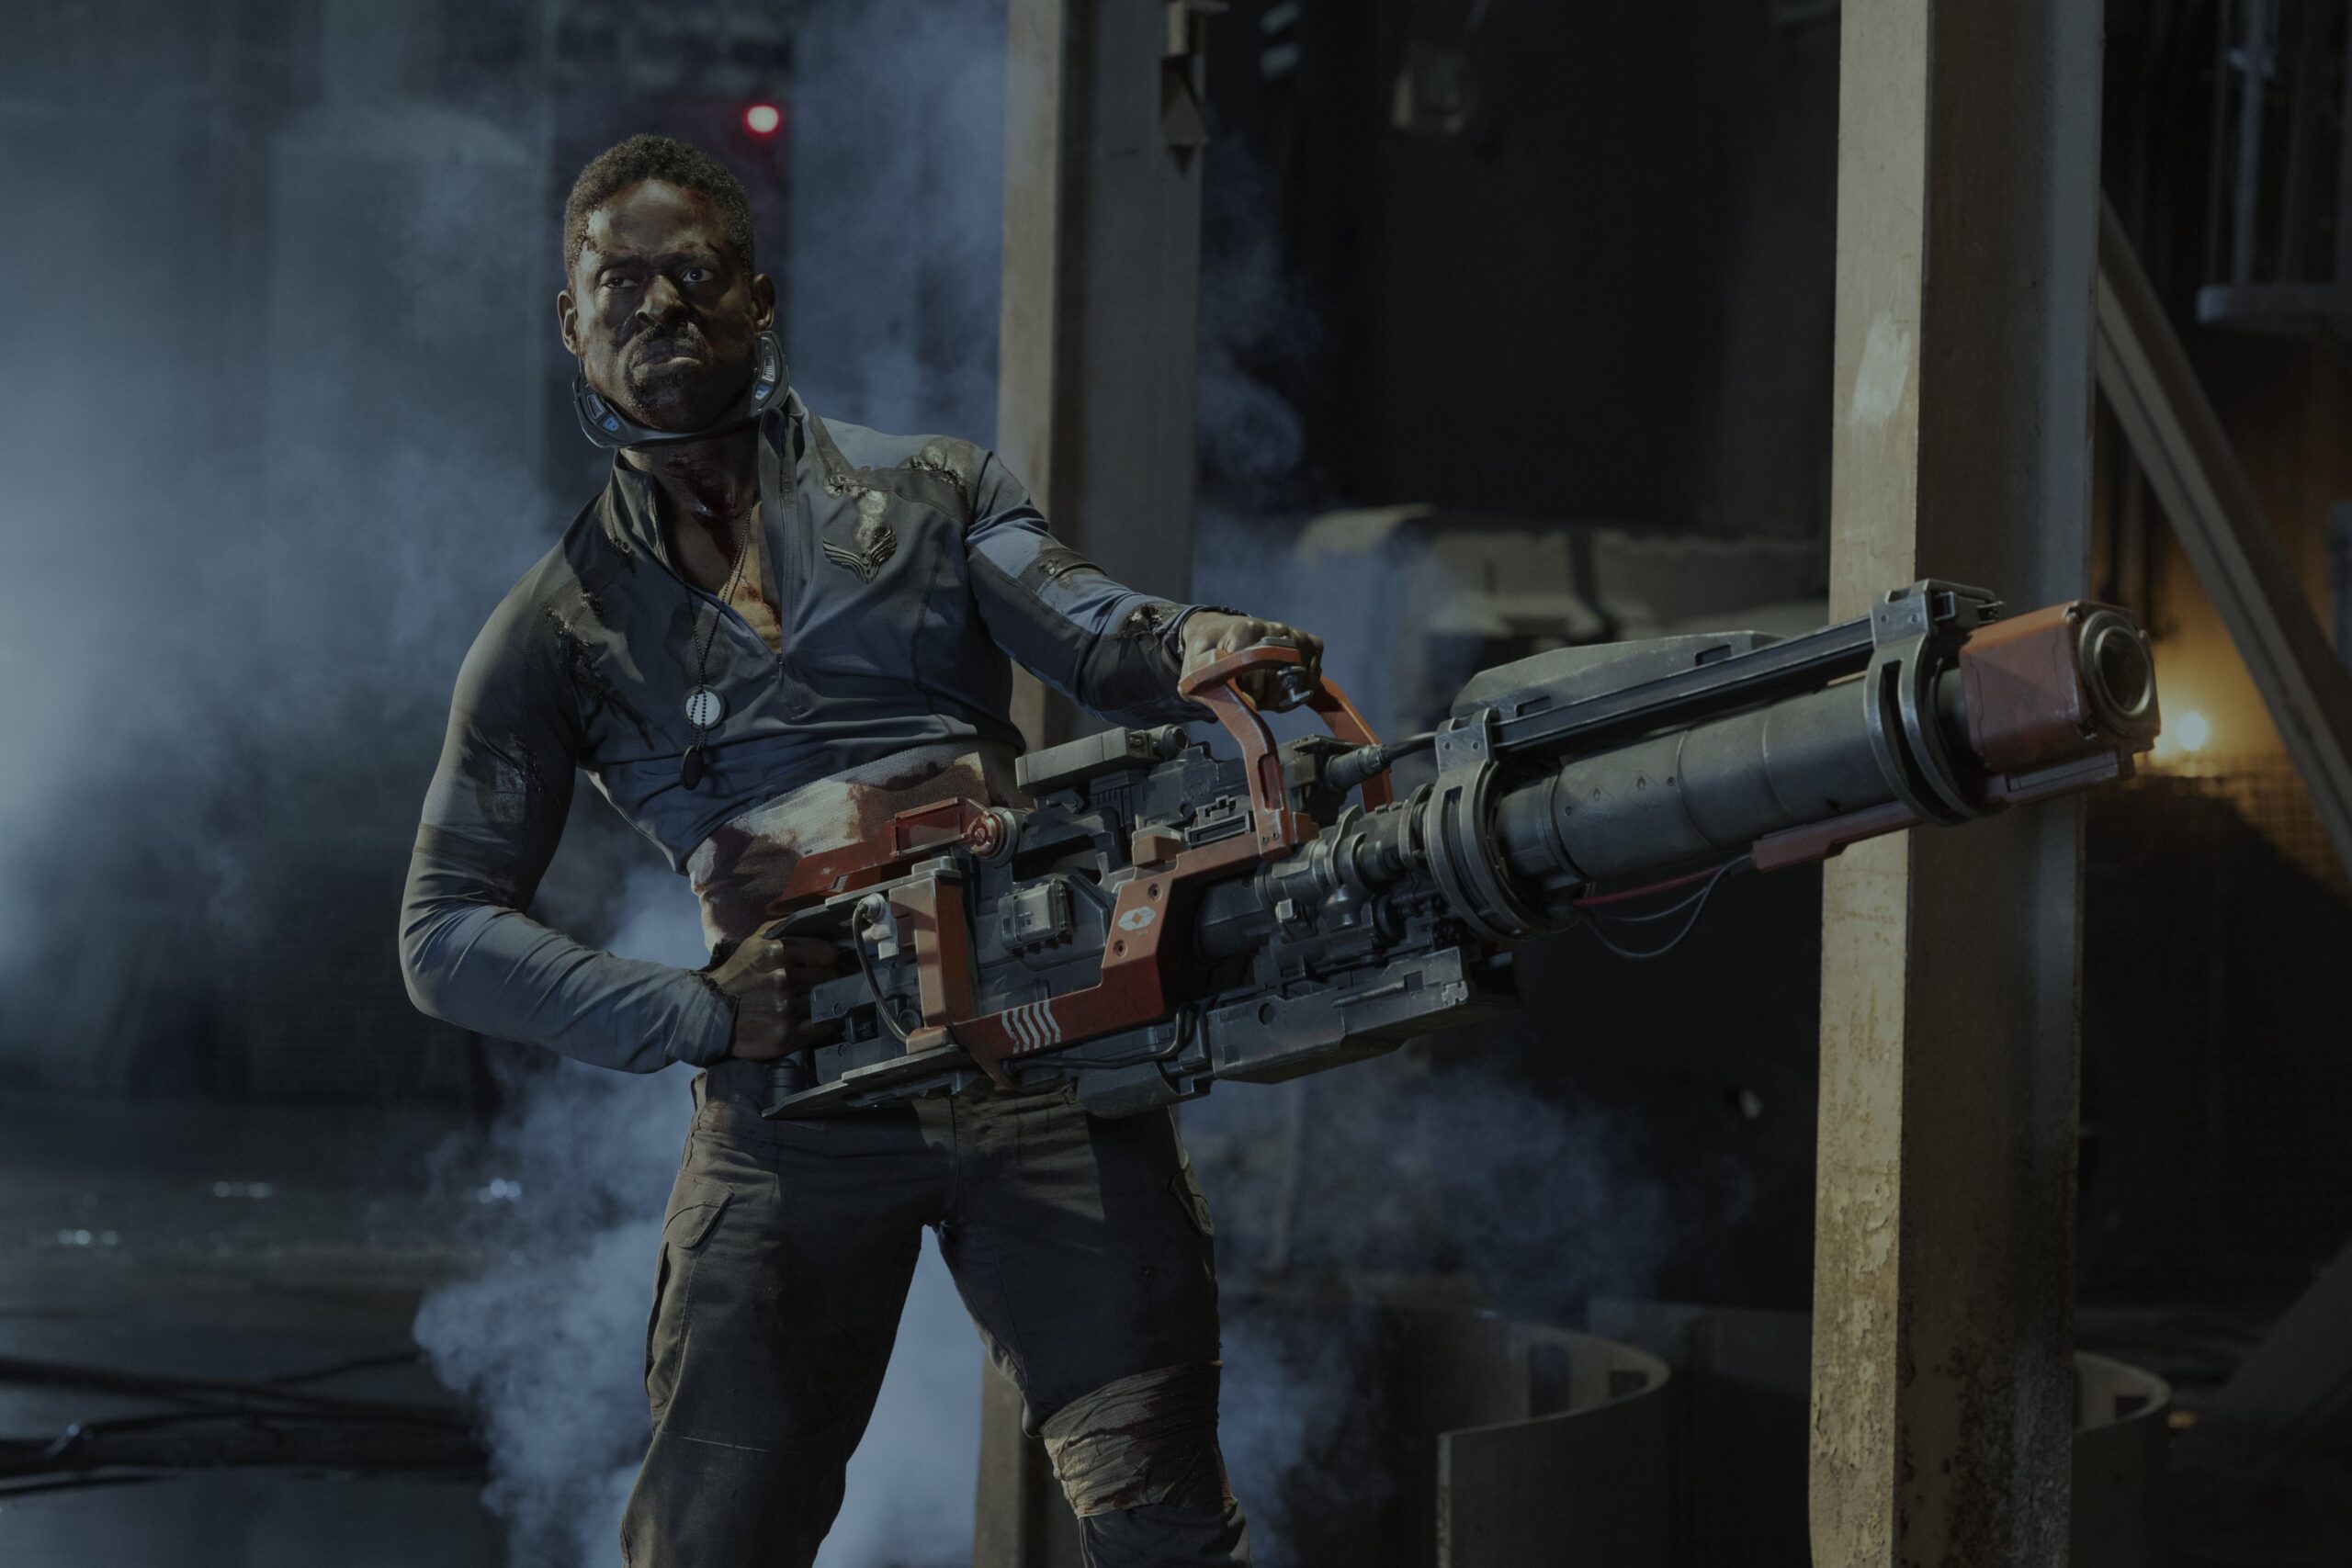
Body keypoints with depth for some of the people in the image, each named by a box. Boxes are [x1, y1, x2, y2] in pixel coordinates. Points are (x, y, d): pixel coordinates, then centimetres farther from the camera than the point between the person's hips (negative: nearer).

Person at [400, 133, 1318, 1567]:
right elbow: (449, 936, 8)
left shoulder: (931, 493, 16)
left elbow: (1094, 641, -1)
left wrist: (1191, 647, -27)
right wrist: (695, 1013, -7)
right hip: (794, 1091, 1)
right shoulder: (557, 630, 13)